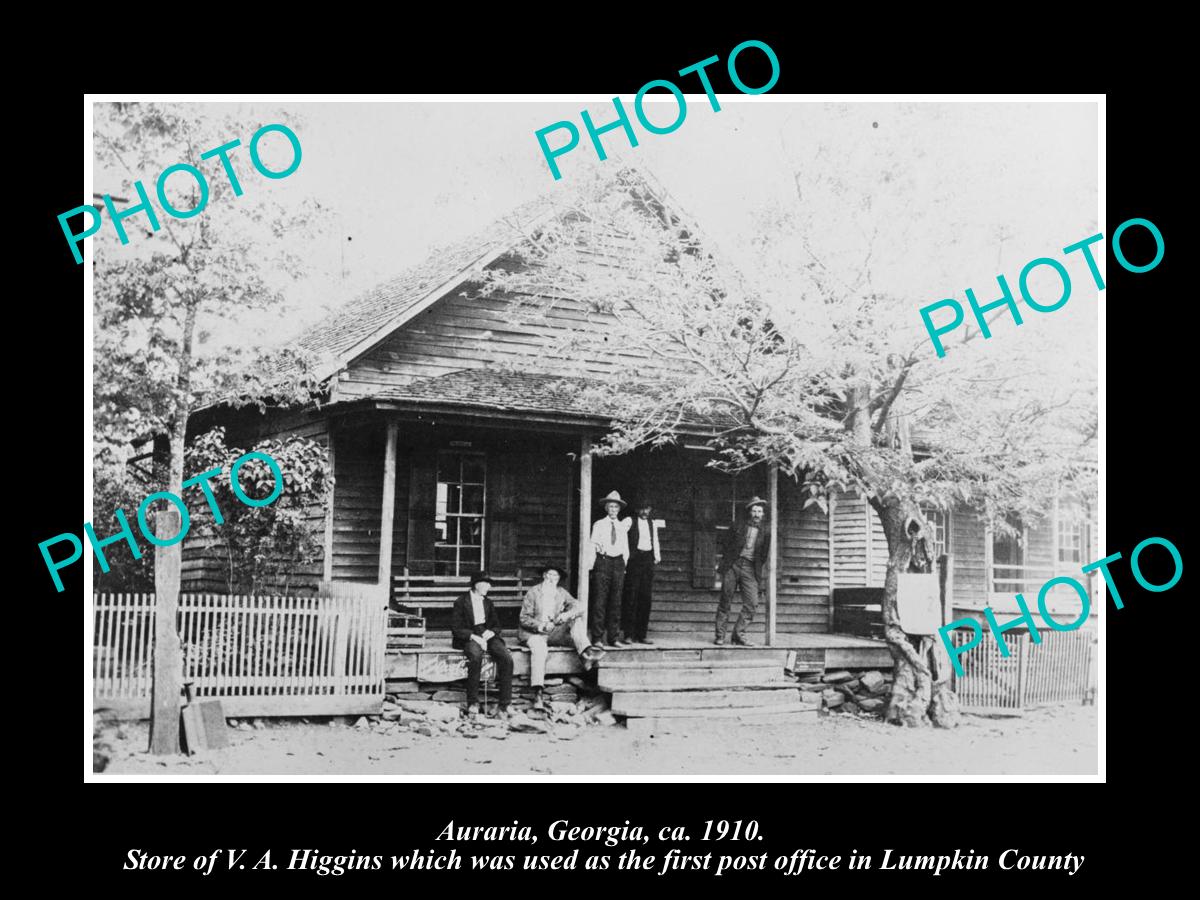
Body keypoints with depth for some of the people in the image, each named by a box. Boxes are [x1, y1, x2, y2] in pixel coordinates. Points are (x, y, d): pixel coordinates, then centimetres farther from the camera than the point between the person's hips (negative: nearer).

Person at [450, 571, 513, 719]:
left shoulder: (488, 603, 21)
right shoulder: (461, 602, 3)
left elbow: (496, 626, 20)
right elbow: (455, 629, -4)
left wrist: (491, 632, -5)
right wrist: (473, 636, -19)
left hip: (488, 636, 5)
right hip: (469, 637, -5)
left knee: (507, 659, -25)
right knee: (476, 656, -39)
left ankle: (504, 705, -24)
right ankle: (472, 703, -30)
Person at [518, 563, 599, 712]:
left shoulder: (562, 593, 12)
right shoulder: (533, 592, 2)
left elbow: (578, 607, -2)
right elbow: (524, 618, -3)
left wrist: (567, 615, -24)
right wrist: (540, 625, -21)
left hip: (555, 632, 4)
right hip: (534, 633, -4)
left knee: (577, 621, -15)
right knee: (539, 649, -36)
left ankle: (587, 654, -35)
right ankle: (537, 694, -44)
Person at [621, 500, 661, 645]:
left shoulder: (652, 524, 17)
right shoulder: (630, 521, 0)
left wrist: (657, 556, 12)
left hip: (647, 560, 5)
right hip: (633, 560, -5)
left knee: (646, 597, 4)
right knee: (631, 596, -7)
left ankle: (641, 635, 9)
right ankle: (629, 634, -3)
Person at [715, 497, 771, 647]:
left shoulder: (764, 532, 11)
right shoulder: (737, 527, 8)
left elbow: (765, 554, 12)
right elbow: (725, 546, 9)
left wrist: (761, 572, 2)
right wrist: (724, 566, 0)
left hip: (750, 568, 1)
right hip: (733, 565, -1)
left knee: (751, 603, -10)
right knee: (725, 601, -1)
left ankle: (739, 634, -1)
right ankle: (720, 635, 5)